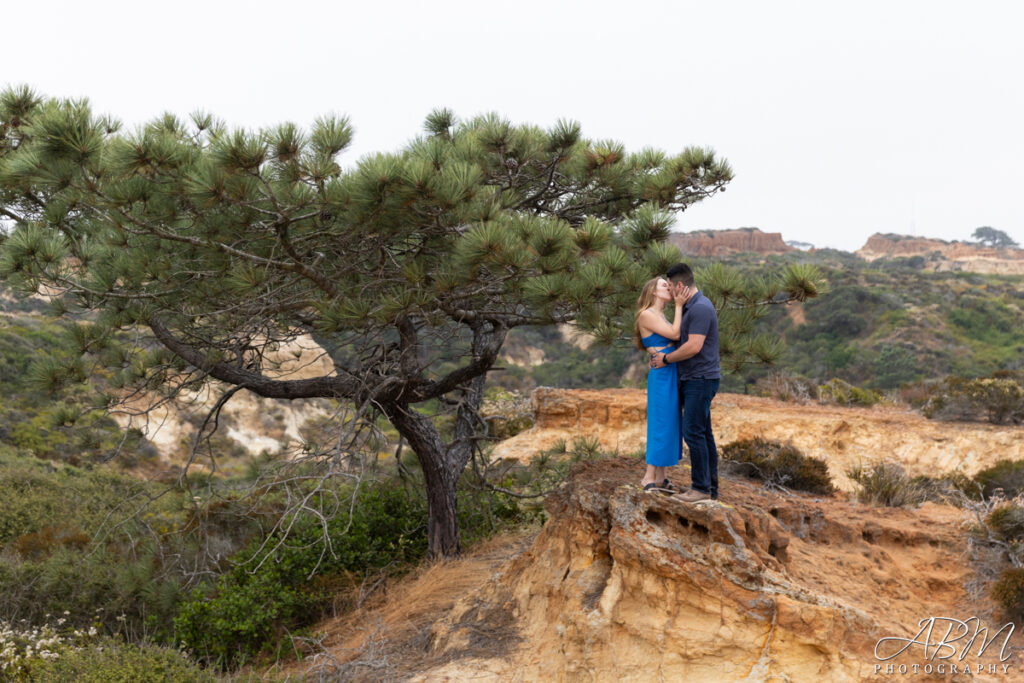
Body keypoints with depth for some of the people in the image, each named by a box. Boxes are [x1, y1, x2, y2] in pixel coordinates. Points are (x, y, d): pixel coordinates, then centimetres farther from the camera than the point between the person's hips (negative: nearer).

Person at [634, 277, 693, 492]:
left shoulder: (661, 316, 19)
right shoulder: (646, 315, -8)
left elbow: (679, 337, 7)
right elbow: (674, 334, -14)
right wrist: (679, 305, -10)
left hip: (673, 375, 9)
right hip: (662, 375, -9)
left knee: (671, 425, 9)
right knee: (661, 424, -6)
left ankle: (660, 478, 15)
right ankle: (649, 478, 2)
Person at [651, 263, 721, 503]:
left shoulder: (700, 308, -17)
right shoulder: (692, 307, 16)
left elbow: (694, 346, -23)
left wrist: (666, 359, -12)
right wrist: (664, 355, 15)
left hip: (701, 380, -10)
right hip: (693, 380, 10)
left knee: (693, 432, -9)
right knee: (703, 434, 11)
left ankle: (701, 487, -3)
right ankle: (711, 487, 15)